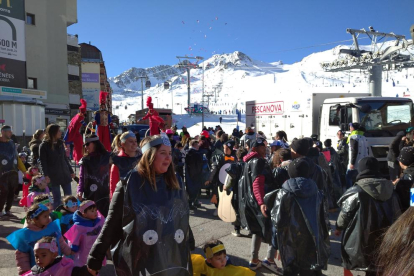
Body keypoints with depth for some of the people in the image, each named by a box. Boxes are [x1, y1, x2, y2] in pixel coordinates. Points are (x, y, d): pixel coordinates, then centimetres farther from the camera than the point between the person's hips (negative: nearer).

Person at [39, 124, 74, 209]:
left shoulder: (60, 143, 11)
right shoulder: (44, 145, -4)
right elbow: (43, 162, -7)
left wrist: (71, 171, 17)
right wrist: (46, 175, -15)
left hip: (65, 174, 5)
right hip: (53, 176, -5)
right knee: (57, 198, 2)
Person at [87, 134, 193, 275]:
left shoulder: (176, 183, 0)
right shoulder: (129, 183, -12)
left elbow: (183, 223, 7)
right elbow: (112, 224, -7)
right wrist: (95, 259, -4)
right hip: (136, 263, -3)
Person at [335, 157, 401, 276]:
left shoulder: (355, 192, -17)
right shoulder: (391, 191, 1)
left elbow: (345, 214, -9)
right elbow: (397, 217, 9)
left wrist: (339, 228, 9)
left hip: (361, 242, -4)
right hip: (384, 242, 5)